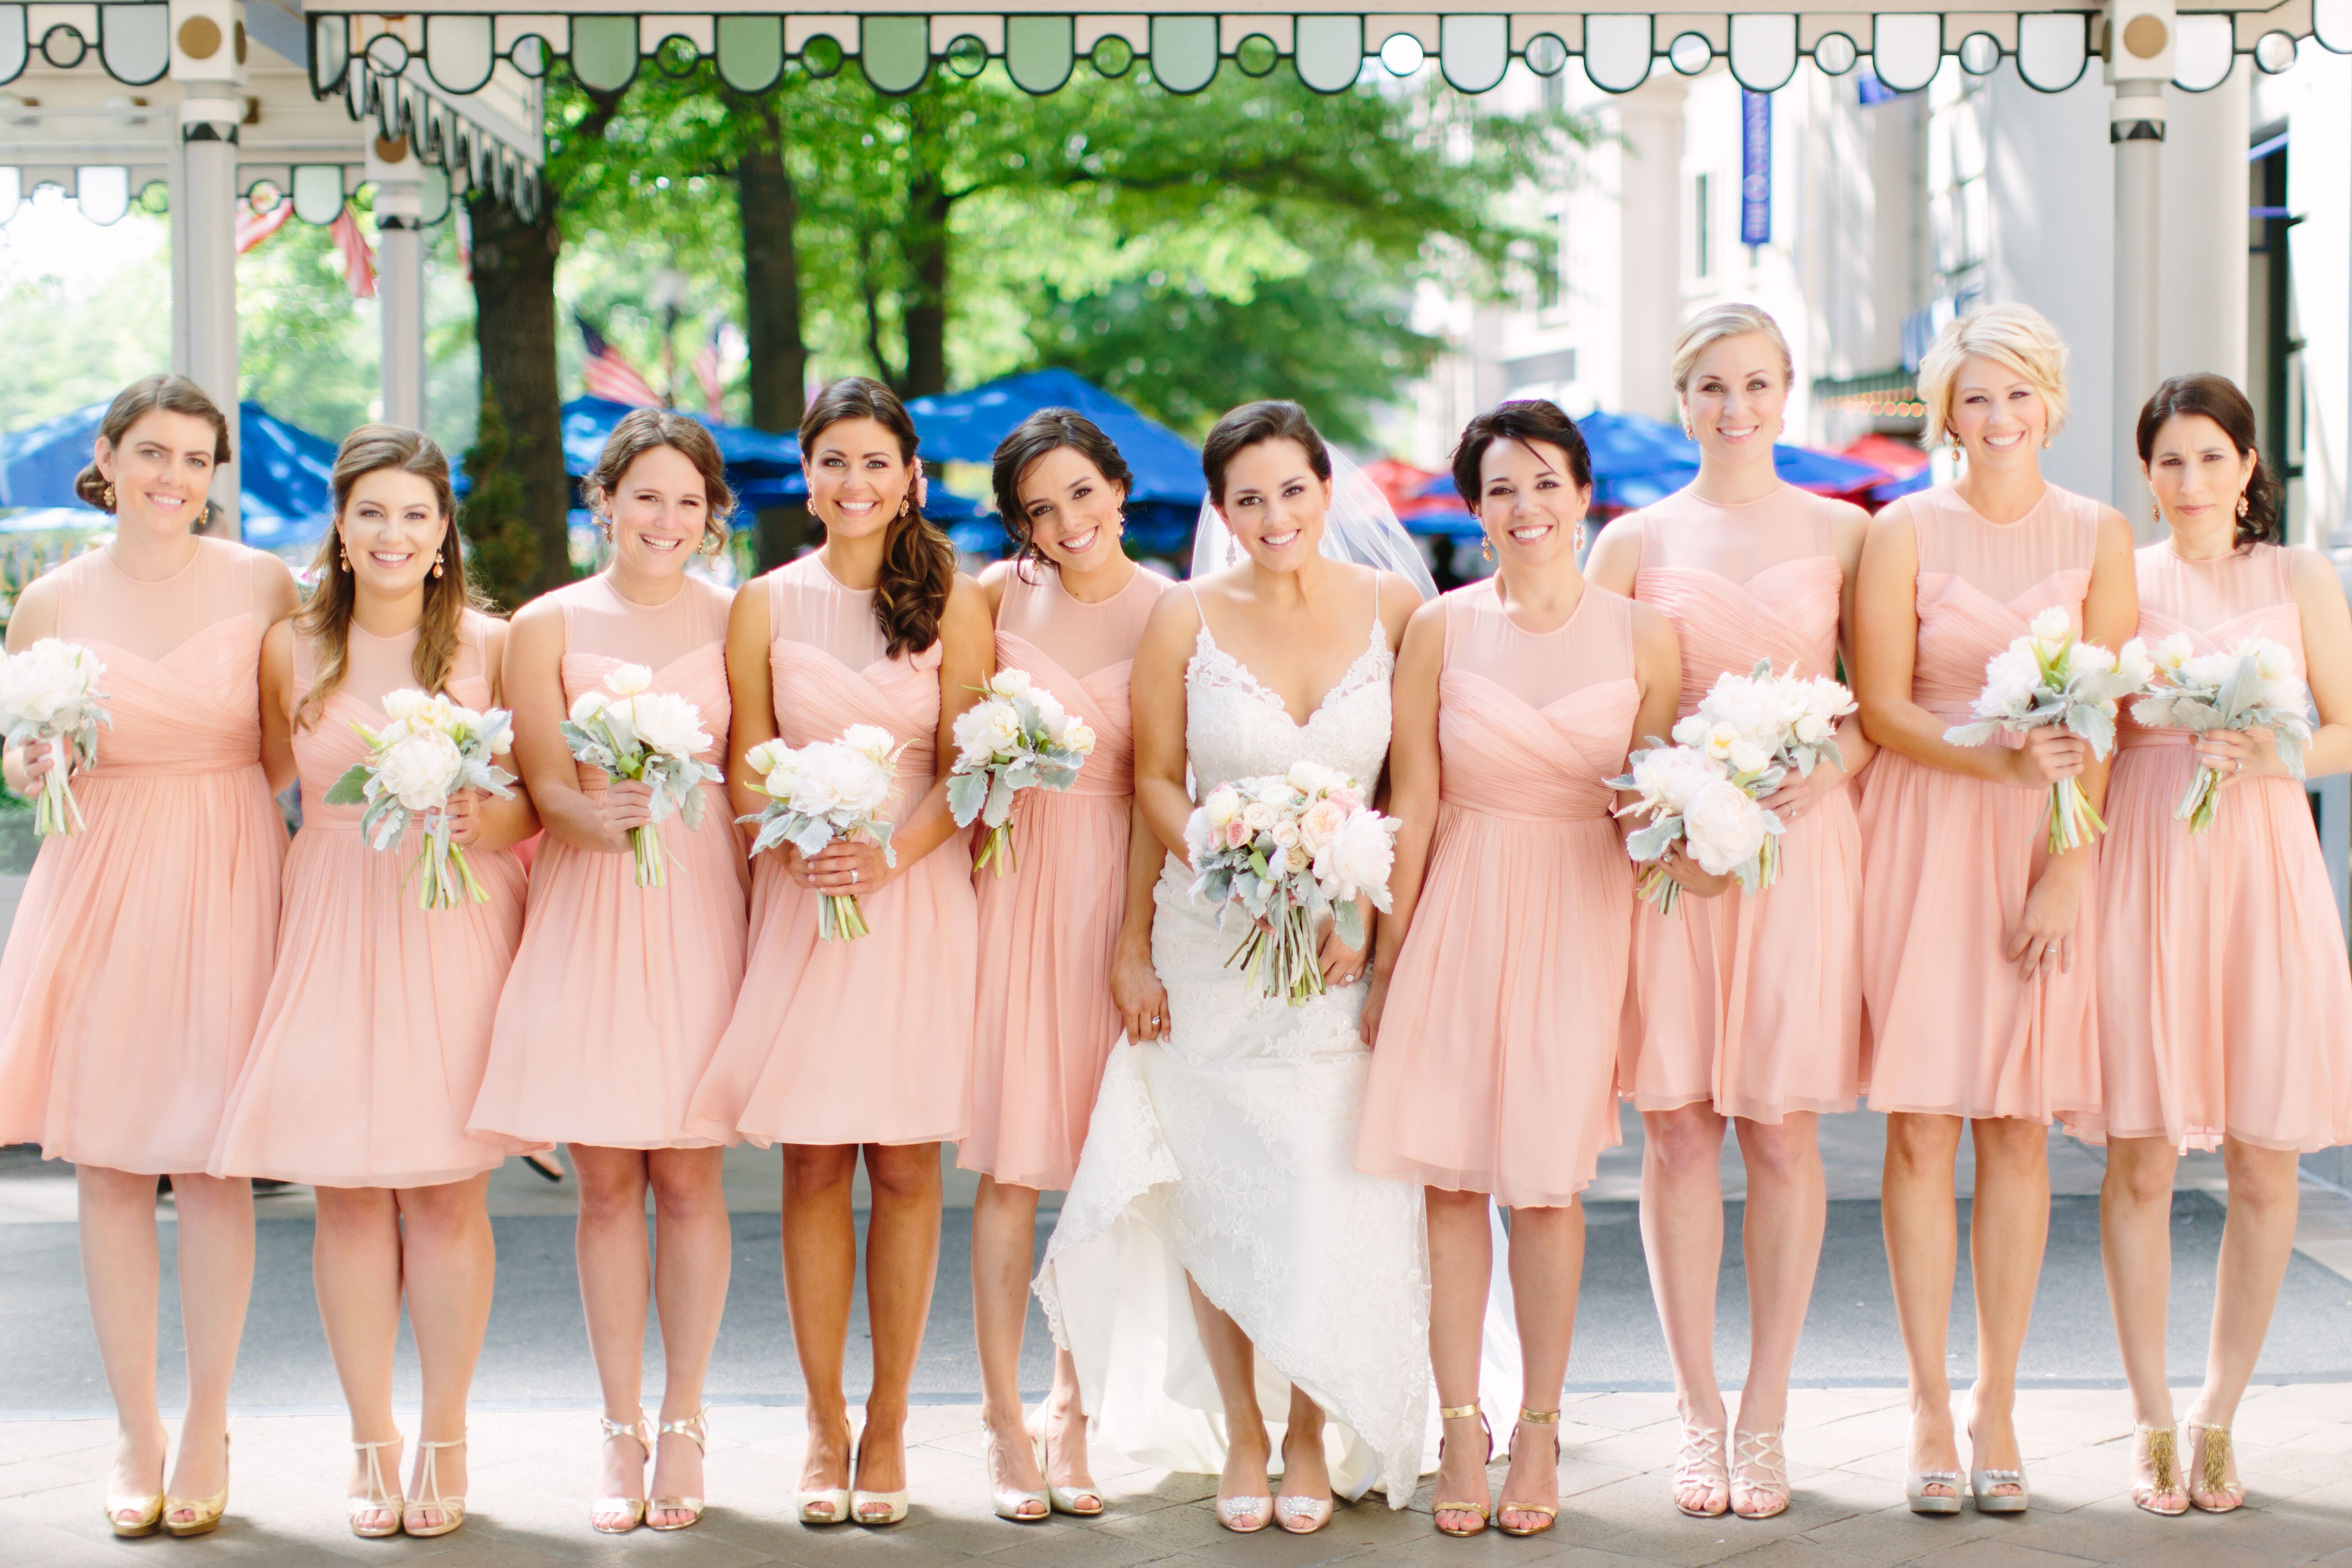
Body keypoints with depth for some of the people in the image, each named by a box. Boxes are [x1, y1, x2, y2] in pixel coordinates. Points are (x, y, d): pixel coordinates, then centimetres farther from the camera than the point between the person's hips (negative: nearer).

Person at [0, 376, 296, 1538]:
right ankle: (136, 1431, 18)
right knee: (106, 1165, 5)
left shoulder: (263, 585, -1)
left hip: (223, 882, -1)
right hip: (97, 881, 2)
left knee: (209, 1162, 1)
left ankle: (207, 1431, 16)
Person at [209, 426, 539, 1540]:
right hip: (332, 931, 1)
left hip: (454, 930, -1)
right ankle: (371, 1445, 12)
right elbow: (264, 778, 16)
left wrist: (488, 822, -14)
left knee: (446, 1188, -1)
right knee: (349, 1192, 1)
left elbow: (541, 798, 5)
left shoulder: (490, 646, 3)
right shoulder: (292, 650, 6)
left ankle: (445, 1444, 12)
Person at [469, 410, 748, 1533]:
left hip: (701, 903, 0)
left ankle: (682, 1427, 13)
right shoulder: (548, 626, 5)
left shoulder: (731, 620, 5)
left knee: (687, 1178, 1)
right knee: (605, 1182, 3)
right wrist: (596, 815, -24)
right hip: (585, 906, 0)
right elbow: (544, 781, -2)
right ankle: (621, 1432, 13)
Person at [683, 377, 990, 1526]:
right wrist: (794, 847, -13)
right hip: (799, 902, 1)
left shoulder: (952, 604, 3)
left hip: (917, 899, -1)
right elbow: (747, 766, 7)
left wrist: (892, 851, -17)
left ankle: (887, 1429, 11)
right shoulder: (766, 605, 7)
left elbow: (965, 771, 0)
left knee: (905, 1167, 1)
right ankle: (823, 1428, 12)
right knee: (812, 1166, 2)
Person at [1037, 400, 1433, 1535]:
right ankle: (1240, 1433, 22)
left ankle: (1312, 1433, 17)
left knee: (1336, 1194, -3)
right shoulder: (1186, 620, -3)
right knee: (1221, 1192, 5)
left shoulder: (1394, 608, -2)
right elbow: (1156, 780, 3)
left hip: (1352, 942, 0)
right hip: (1212, 941, 0)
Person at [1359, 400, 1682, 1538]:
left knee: (1547, 1181, 2)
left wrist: (1646, 976, -2)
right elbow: (1413, 803, 2)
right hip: (1457, 914, 1)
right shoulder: (1441, 629, 1)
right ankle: (1459, 1430, 13)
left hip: (1580, 923, -1)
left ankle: (1538, 1432, 16)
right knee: (1451, 1177, 1)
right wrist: (1384, 962, 0)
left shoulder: (1642, 638, 0)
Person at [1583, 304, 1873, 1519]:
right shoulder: (1635, 540, 8)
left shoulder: (1842, 533, 8)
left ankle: (1764, 1419, 10)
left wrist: (1823, 768, -12)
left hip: (1802, 847, 0)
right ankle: (1700, 1415, 11)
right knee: (1678, 1131, 0)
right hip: (1665, 853, 0)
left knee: (1780, 1130, 0)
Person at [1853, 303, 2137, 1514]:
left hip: (2051, 846, 1)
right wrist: (1999, 760, -20)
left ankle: (1996, 1408, 11)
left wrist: (2067, 867, -8)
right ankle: (1929, 1407, 6)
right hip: (1922, 838, -1)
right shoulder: (1903, 532, 1)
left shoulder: (2099, 536, 5)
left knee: (2020, 1130, 3)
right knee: (1921, 1129, -2)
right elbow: (1882, 708, -4)